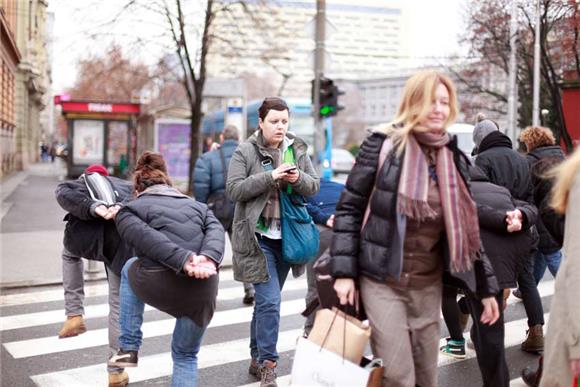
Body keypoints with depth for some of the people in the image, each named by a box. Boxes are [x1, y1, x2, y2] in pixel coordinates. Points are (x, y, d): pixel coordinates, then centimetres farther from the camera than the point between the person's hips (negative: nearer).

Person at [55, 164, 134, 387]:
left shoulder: (73, 184, 35)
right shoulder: (123, 185, 39)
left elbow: (66, 197, 8)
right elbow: (131, 198, 12)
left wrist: (93, 208, -7)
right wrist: (120, 208, -9)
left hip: (85, 233, 0)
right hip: (121, 236, 0)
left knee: (70, 254, 39)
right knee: (119, 305, 14)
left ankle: (74, 315, 27)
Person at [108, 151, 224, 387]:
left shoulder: (130, 210, 13)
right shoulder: (198, 206, 24)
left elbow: (148, 239, -8)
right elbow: (216, 231, 3)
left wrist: (184, 261, -17)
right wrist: (208, 259, -13)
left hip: (159, 287, -3)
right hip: (203, 290, 3)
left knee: (130, 268, 33)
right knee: (186, 356, 25)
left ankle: (128, 347, 29)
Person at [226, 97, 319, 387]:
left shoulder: (298, 150, 8)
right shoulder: (246, 151, -5)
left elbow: (314, 186, 8)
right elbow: (233, 189, -12)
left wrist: (299, 178, -14)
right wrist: (270, 176, -21)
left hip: (286, 236, 5)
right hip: (258, 236, -5)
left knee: (267, 300, 14)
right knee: (269, 301, -11)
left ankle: (257, 359, 28)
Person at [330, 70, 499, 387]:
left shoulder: (453, 158, 5)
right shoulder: (384, 144, -8)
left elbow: (466, 229, 11)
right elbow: (349, 208, -6)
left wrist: (486, 288, 11)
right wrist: (343, 272, -13)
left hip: (429, 286, 5)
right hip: (382, 281, -4)